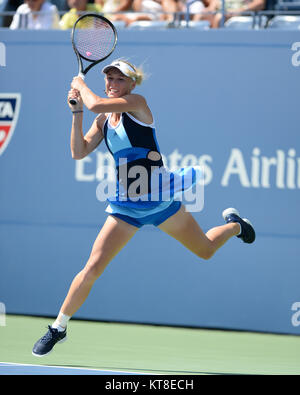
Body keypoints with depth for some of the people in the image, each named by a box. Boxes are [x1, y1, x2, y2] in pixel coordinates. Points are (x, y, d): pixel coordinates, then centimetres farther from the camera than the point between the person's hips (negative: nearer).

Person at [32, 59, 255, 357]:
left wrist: (80, 84, -5)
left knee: (205, 251, 14)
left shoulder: (137, 103, -12)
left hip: (159, 199, -3)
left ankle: (233, 224, 48)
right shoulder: (103, 120, 6)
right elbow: (79, 153, 0)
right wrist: (76, 112, -5)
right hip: (125, 206, 3)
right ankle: (58, 328, 2)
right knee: (92, 268, -9)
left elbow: (95, 104, -25)